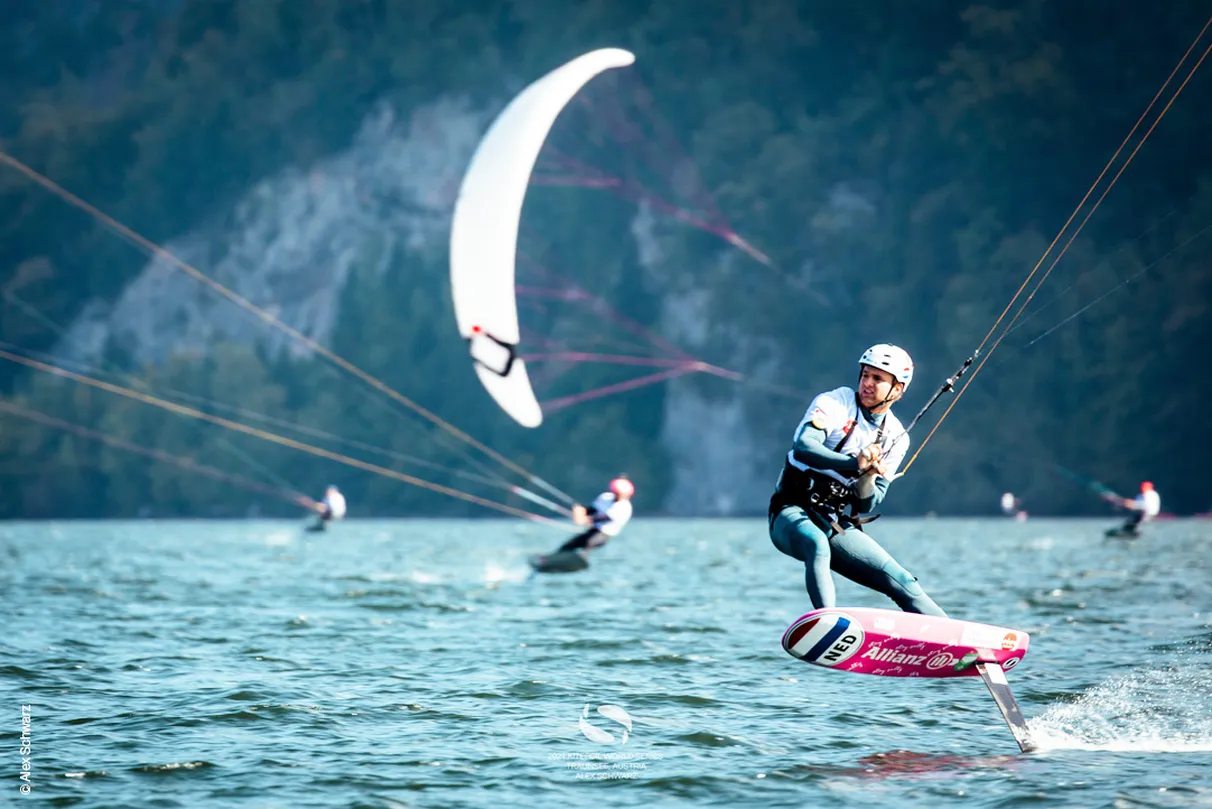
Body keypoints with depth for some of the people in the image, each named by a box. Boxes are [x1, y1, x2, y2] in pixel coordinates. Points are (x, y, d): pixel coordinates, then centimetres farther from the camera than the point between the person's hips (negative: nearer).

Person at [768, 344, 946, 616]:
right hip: (793, 514, -5)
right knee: (818, 545, -38)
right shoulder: (835, 402, -5)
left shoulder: (895, 437, 8)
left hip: (838, 526, 5)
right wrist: (854, 464, -39)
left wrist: (868, 477, -21)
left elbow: (866, 505, 2)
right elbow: (803, 447, -25)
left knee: (903, 583, -4)